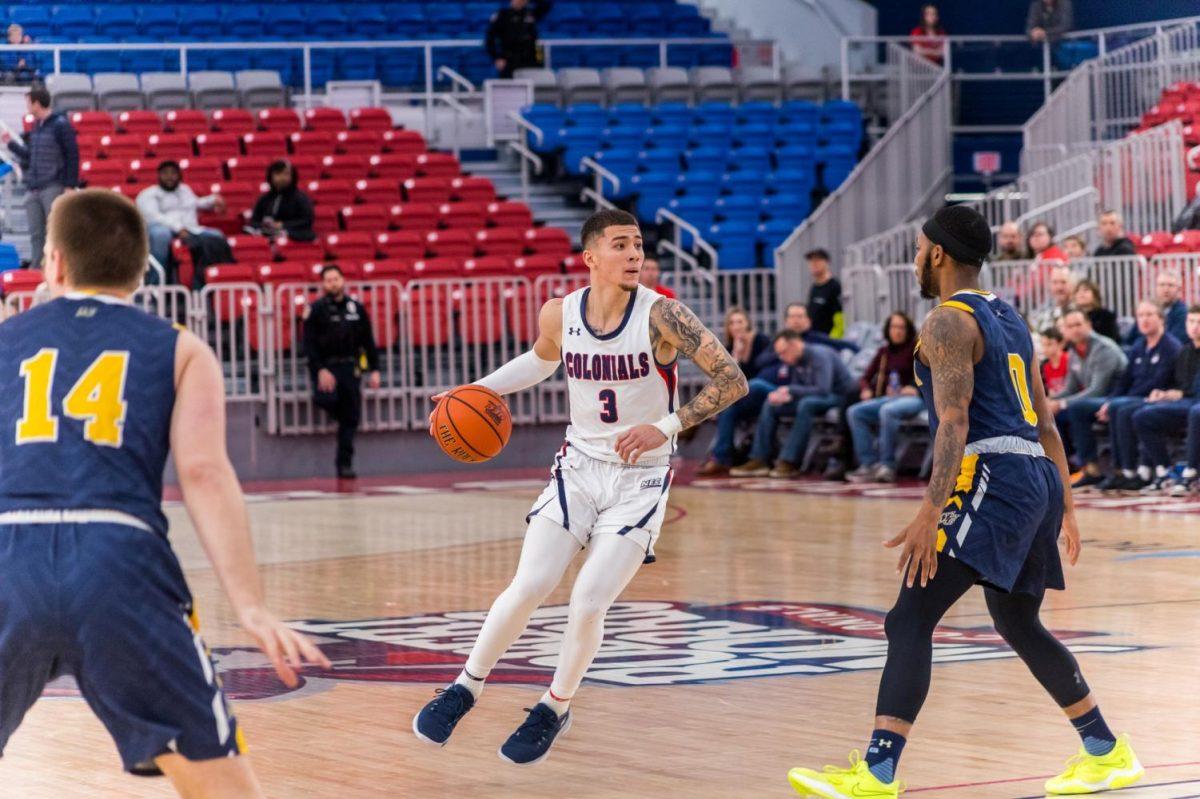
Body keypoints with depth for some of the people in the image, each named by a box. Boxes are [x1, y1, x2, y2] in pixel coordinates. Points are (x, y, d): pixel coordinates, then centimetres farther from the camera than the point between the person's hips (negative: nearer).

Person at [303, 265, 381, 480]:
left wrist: (374, 369, 6)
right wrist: (321, 370, -17)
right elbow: (309, 344, -6)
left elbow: (368, 341, 14)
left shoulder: (356, 308, 10)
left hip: (350, 368, 3)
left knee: (351, 418, -1)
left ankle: (345, 463, 6)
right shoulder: (316, 310, -1)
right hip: (325, 366, -3)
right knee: (326, 398, -30)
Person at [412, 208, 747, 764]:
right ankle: (465, 688, 13)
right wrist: (478, 391, 8)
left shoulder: (660, 315, -18)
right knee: (528, 588, -10)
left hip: (640, 478, -3)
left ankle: (554, 709, 13)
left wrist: (665, 427, -27)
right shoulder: (559, 314, -5)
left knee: (588, 603, -13)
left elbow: (733, 381, -19)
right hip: (579, 466, 3)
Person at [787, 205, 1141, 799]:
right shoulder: (1007, 318, 21)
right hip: (1037, 480, 10)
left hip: (991, 478, -10)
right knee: (1020, 626, 24)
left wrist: (930, 514, -25)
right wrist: (1064, 506, 27)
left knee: (909, 620, -14)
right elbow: (1044, 421, 23)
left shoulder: (949, 323, -7)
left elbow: (954, 425, -19)